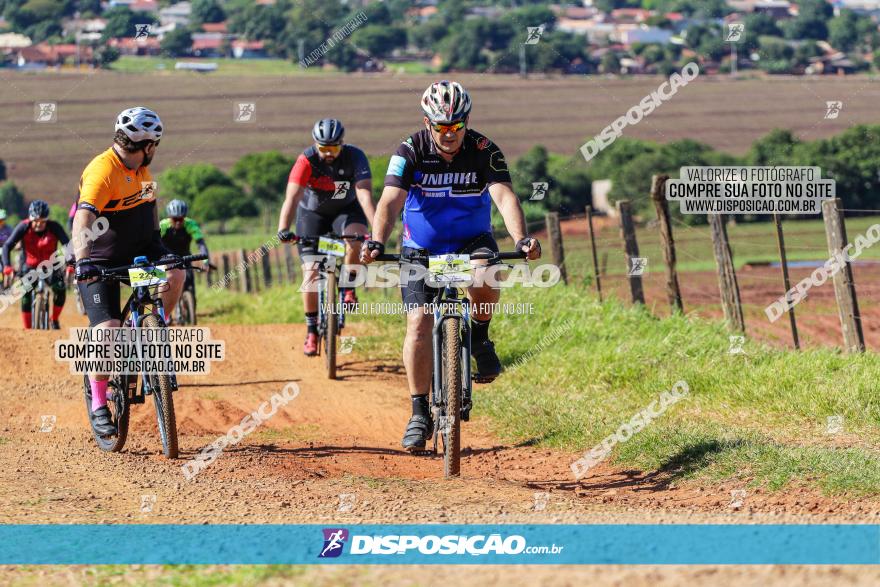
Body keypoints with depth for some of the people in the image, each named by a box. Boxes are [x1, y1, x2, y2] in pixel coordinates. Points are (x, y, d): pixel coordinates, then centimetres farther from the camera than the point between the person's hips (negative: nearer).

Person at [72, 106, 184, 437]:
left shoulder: (141, 167, 3)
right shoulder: (102, 172, -25)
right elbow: (83, 219, -38)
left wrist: (158, 245, 17)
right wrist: (82, 261, -52)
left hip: (138, 249, 7)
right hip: (101, 260, -6)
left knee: (174, 274, -23)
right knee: (107, 330, -14)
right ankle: (98, 406, 1)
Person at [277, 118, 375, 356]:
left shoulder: (355, 157, -26)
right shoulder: (307, 160, -27)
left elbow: (365, 196, -35)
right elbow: (292, 198, -36)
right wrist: (283, 230, -51)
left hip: (346, 210, 0)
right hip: (313, 213, 0)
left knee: (356, 237, -34)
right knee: (311, 273, -10)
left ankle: (348, 287, -8)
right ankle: (312, 331, 6)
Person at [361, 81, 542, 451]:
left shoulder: (484, 151, -15)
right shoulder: (410, 151, -16)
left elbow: (504, 197, -27)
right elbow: (390, 201, -26)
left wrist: (521, 239, -46)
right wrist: (376, 243, -44)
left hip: (472, 240, 0)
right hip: (421, 248, 0)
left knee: (485, 281, -34)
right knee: (419, 323, -12)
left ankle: (479, 337, -2)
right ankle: (419, 414, -2)